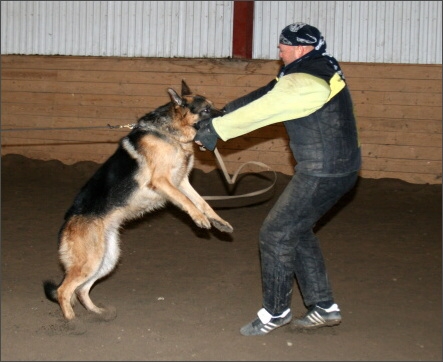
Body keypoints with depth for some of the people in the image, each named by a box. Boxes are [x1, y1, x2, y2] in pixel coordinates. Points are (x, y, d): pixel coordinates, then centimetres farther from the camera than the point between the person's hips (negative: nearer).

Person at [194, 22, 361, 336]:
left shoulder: (306, 82, -22)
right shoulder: (320, 69, 11)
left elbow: (260, 111, -21)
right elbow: (267, 97, 9)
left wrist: (217, 130, -12)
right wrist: (219, 119, 4)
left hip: (323, 173, -10)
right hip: (338, 168, 10)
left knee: (276, 234, -1)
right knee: (298, 231, 19)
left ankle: (276, 312, 11)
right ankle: (324, 307, 24)